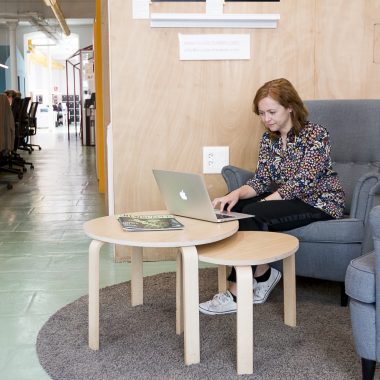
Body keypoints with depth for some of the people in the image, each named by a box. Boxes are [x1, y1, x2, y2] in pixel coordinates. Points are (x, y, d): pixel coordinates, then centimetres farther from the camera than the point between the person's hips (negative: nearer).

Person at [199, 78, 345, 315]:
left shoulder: (316, 135, -15)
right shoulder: (269, 139, 5)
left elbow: (301, 184, -22)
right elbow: (261, 180, -1)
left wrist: (262, 204, -28)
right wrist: (237, 193, -22)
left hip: (320, 203, -7)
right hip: (287, 198, 7)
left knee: (253, 215, -28)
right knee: (233, 209, -15)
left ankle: (236, 294, -22)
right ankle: (263, 274, -5)